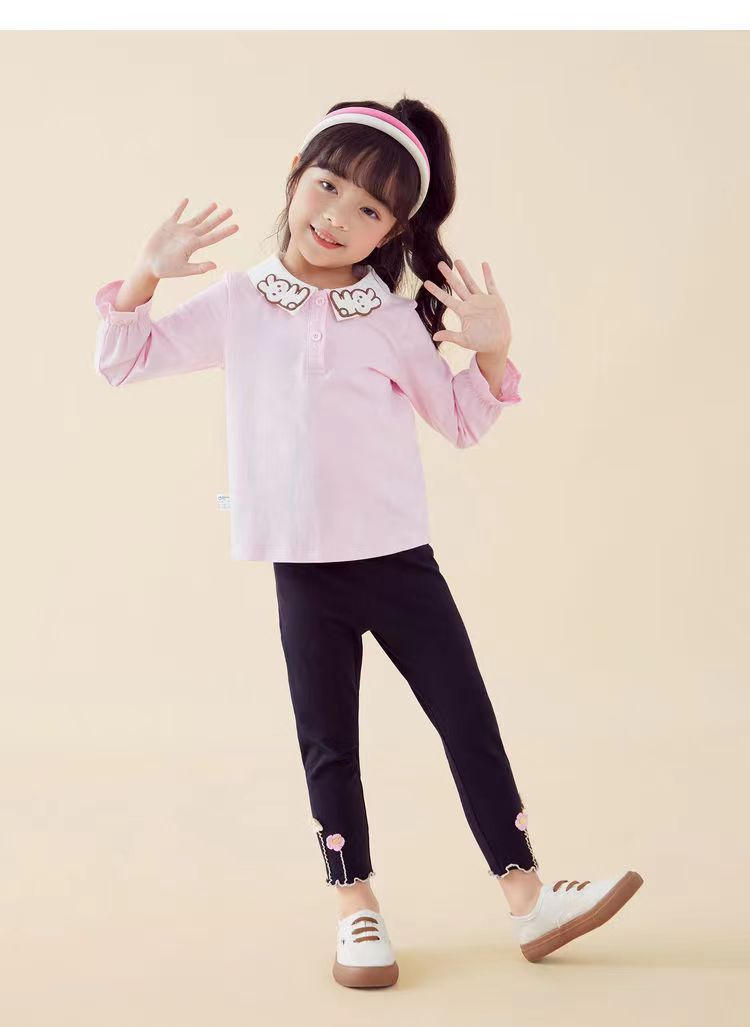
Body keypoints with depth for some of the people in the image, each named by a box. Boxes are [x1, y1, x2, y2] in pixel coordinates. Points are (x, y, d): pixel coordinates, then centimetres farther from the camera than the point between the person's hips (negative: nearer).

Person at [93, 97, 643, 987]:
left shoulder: (394, 320, 2)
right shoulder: (238, 304, 2)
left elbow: (462, 422, 11)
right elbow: (123, 360, 6)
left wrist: (492, 351, -6)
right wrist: (147, 276, -9)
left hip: (400, 561, 0)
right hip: (304, 573, 0)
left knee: (470, 724, 4)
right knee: (329, 747, 9)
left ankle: (529, 899, 15)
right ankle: (358, 913, 24)